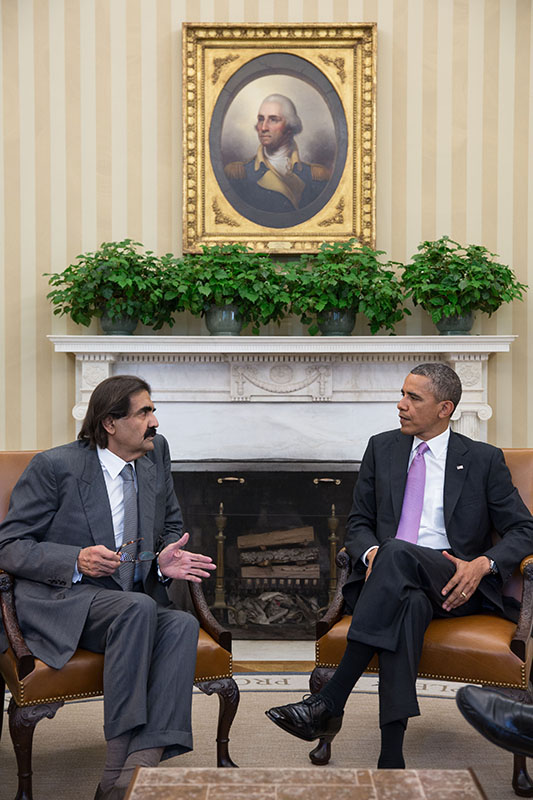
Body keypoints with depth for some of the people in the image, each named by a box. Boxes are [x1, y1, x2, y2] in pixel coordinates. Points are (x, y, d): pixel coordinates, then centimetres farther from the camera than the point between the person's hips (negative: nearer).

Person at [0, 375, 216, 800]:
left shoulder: (156, 453, 9)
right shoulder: (55, 466, -7)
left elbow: (172, 527, 20)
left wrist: (165, 561, -3)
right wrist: (77, 561, -20)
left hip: (134, 608, 5)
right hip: (60, 605, -5)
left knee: (182, 623, -27)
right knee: (139, 608, -34)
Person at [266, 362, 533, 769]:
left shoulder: (484, 459, 10)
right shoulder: (382, 448, 18)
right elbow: (358, 522, 17)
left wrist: (483, 564, -14)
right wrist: (370, 553, -9)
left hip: (452, 582, -1)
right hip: (392, 580, 2)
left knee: (397, 553, -37)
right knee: (408, 604, -39)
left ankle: (330, 702, -40)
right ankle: (391, 756, -46)